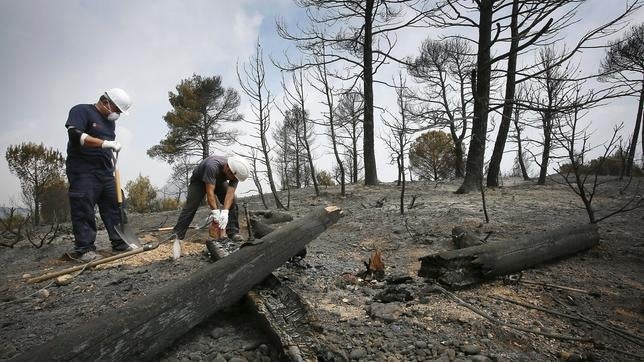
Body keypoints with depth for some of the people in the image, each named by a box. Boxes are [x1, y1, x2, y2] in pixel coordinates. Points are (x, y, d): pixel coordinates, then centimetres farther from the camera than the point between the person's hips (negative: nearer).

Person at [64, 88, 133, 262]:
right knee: (84, 210, -7)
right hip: (83, 171, -8)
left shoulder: (110, 121, 19)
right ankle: (84, 249, -3)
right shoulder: (81, 111, -4)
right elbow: (75, 135, -21)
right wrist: (105, 143, -24)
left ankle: (119, 243, 12)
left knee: (114, 207, 6)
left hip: (105, 172, 8)